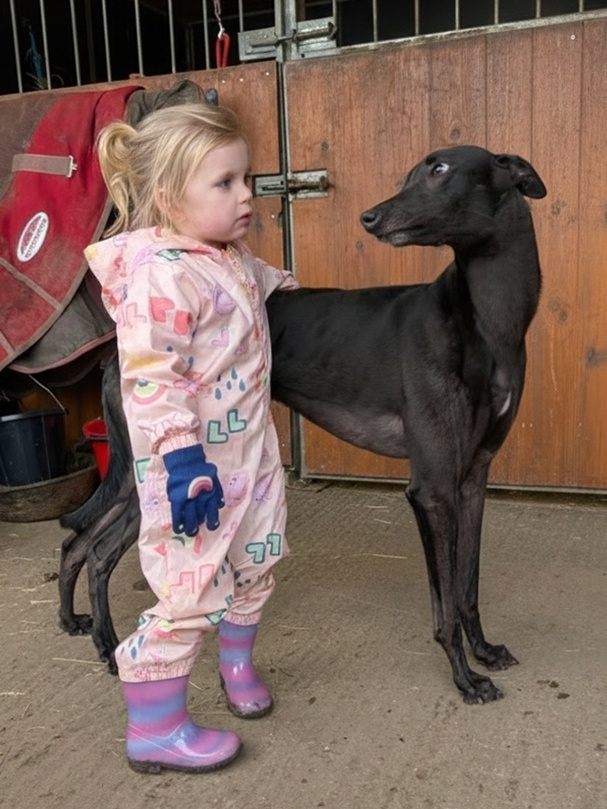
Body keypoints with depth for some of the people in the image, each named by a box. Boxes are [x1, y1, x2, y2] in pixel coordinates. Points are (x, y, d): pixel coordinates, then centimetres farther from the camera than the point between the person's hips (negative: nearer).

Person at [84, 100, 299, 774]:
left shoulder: (229, 256, 7)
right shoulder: (162, 277, -23)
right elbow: (151, 378, -27)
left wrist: (284, 284, 44)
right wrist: (183, 460, -29)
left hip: (249, 447, 10)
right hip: (195, 466, -9)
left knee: (253, 567, 20)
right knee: (192, 591, -4)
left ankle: (236, 663, 45)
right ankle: (153, 731, 14)